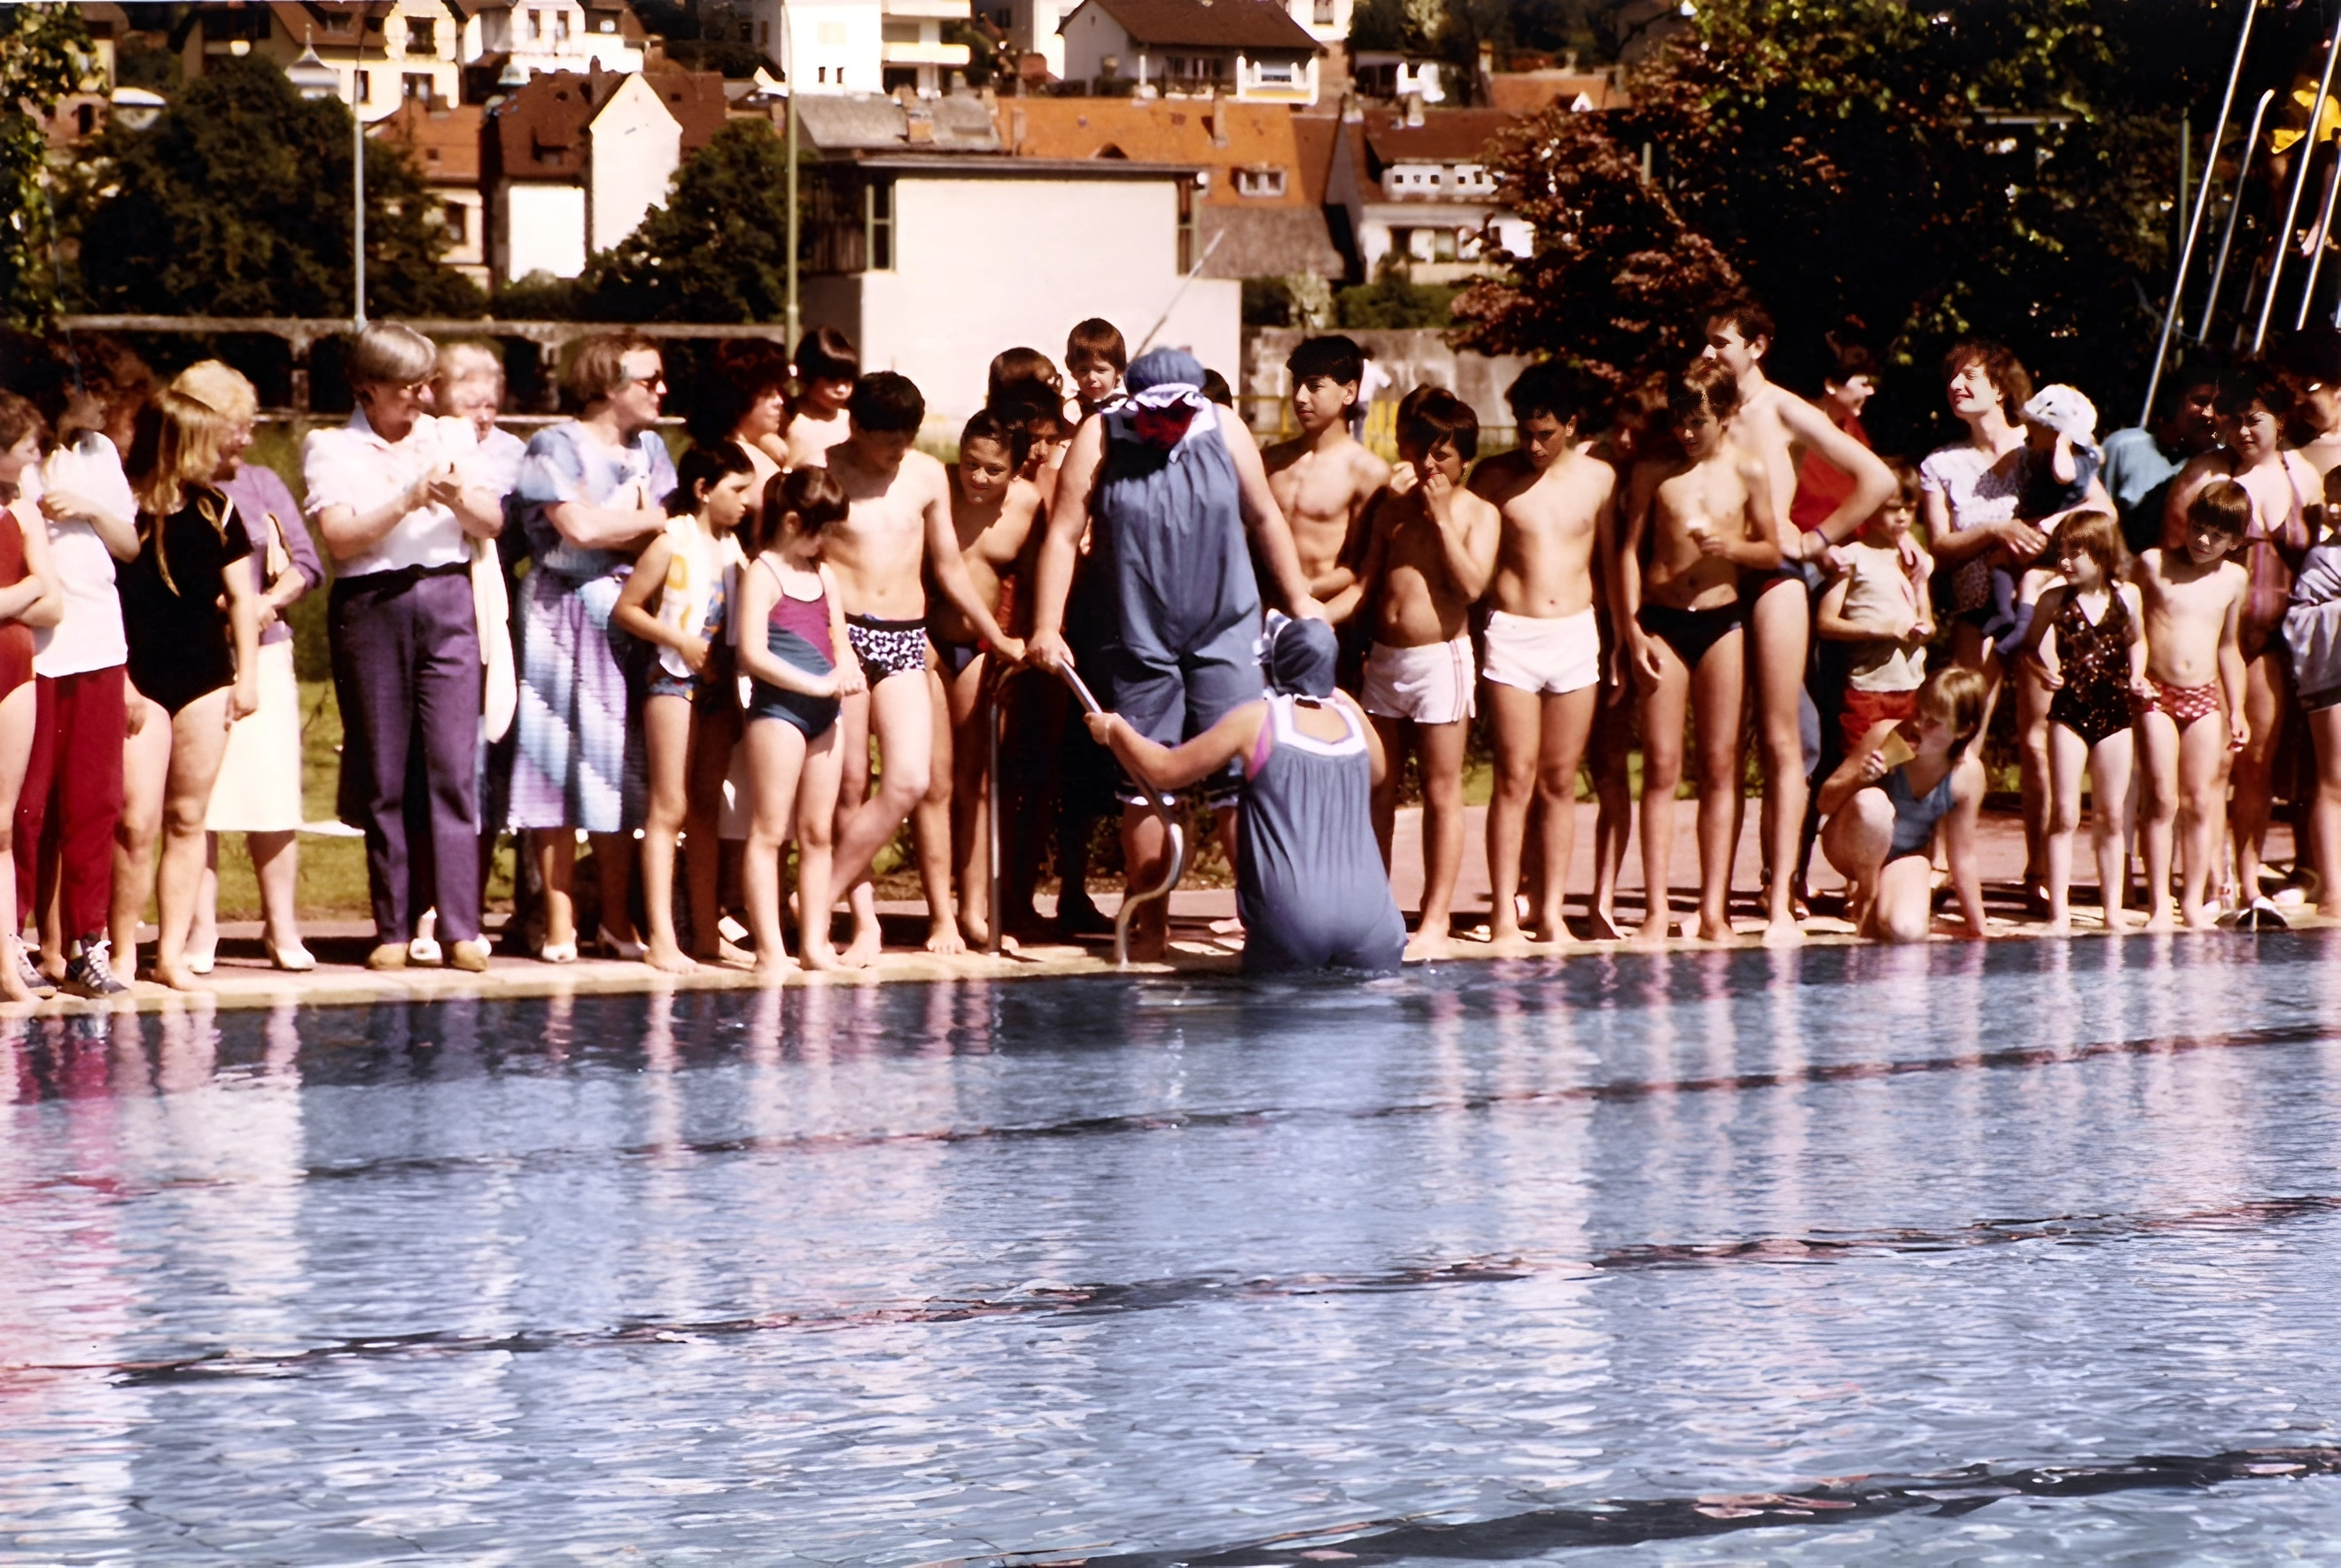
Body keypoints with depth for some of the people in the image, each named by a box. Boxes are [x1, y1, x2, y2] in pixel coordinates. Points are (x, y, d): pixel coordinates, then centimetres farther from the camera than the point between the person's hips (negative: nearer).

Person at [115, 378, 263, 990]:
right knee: (137, 822, -9)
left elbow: (241, 595, 14)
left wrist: (247, 676, 8)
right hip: (140, 683, -5)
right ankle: (123, 955, 1)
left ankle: (172, 952, 10)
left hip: (205, 680, 5)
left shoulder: (214, 510, 8)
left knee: (187, 820, 6)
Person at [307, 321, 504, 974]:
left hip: (447, 603, 2)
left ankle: (460, 927, -9)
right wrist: (408, 502, -18)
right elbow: (339, 537, -8)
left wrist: (460, 498, -10)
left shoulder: (452, 438, 14)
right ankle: (393, 928, 8)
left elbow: (493, 524, 10)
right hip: (370, 605, -2)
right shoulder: (333, 449, 4)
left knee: (453, 766, -7)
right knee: (383, 776, 1)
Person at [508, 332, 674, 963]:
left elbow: (669, 535, 8)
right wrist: (650, 520, -3)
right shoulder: (558, 446, -4)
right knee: (559, 767, -5)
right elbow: (578, 527, -17)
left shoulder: (650, 448, 16)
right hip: (565, 618, -6)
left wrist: (613, 526, -10)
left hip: (628, 621, 6)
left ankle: (617, 922, 10)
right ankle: (559, 925, -3)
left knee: (623, 770, 5)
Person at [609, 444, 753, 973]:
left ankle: (705, 934, 14)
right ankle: (660, 938, -9)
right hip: (674, 678, -7)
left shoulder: (730, 546, 11)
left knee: (706, 810, 10)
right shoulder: (672, 543, -8)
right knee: (669, 809, -7)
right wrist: (680, 641, -15)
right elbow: (625, 608, -9)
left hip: (718, 684, 7)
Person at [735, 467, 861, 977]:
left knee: (816, 833, 9)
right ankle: (770, 950, -6)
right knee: (769, 832, -4)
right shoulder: (762, 573, -7)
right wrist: (816, 684, -17)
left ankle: (814, 941, 14)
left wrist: (847, 670, -4)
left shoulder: (823, 574, 15)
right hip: (777, 710, -7)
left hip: (823, 714, 7)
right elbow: (753, 653, -16)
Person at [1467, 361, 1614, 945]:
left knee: (1560, 780, 5)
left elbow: (1610, 565, 12)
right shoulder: (1495, 477, 1)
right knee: (1515, 778, -6)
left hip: (1576, 635, 2)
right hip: (1511, 634, -2)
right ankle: (1504, 914, -5)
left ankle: (1550, 910, 9)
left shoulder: (1598, 478, 6)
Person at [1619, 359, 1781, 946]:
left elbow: (1772, 550, 8)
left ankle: (1714, 908, 7)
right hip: (1662, 621, -1)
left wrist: (1731, 547, -13)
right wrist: (1631, 628, -5)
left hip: (1721, 621, 1)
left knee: (1719, 766, 3)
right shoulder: (1654, 471, -1)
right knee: (1661, 767, -2)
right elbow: (1629, 550, 2)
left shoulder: (1747, 472, 1)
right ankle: (1657, 909, -1)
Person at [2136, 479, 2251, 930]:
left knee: (2200, 803, 4)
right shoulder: (2153, 565, -2)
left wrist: (2238, 709, 17)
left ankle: (2194, 902, 11)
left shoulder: (2233, 579, 9)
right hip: (2157, 694, -3)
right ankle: (2158, 905, -4)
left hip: (2204, 697, 3)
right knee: (2162, 800, -7)